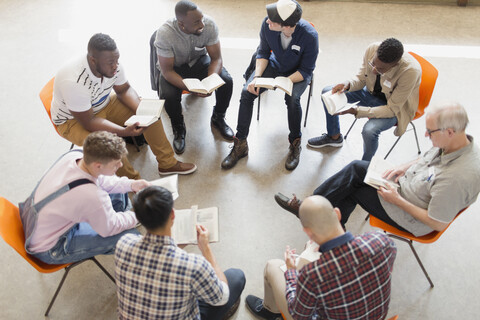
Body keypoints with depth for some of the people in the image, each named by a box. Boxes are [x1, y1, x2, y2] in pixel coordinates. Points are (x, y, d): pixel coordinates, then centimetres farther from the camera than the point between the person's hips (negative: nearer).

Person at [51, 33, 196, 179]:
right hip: (73, 120, -6)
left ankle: (167, 163, 4)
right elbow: (88, 122, -31)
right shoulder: (73, 82, -37)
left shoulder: (112, 64, -18)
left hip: (104, 105, 7)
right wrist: (124, 131, -40)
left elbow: (124, 89, 0)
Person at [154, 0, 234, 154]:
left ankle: (218, 118, 8)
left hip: (199, 60, 3)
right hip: (174, 67, -2)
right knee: (169, 95, -31)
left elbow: (216, 58, -17)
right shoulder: (165, 33, -32)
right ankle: (178, 128, 2)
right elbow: (167, 71, -26)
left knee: (226, 81, -21)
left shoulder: (209, 24, -25)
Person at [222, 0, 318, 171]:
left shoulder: (310, 36, -31)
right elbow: (263, 53, -5)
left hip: (299, 73, -3)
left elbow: (306, 71, -20)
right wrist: (257, 77, -19)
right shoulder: (267, 24, -22)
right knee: (247, 92, -18)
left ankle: (295, 144, -6)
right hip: (275, 65, 4)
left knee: (292, 98, -33)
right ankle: (240, 145, -5)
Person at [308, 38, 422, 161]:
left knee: (369, 130, -34)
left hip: (395, 106, -6)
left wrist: (357, 111, -37)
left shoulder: (411, 71, -38)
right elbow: (361, 78, -6)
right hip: (371, 91, 6)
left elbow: (392, 109, -29)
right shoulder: (372, 49, -24)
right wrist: (347, 84, -30)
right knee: (327, 93, 1)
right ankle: (334, 136, 25)